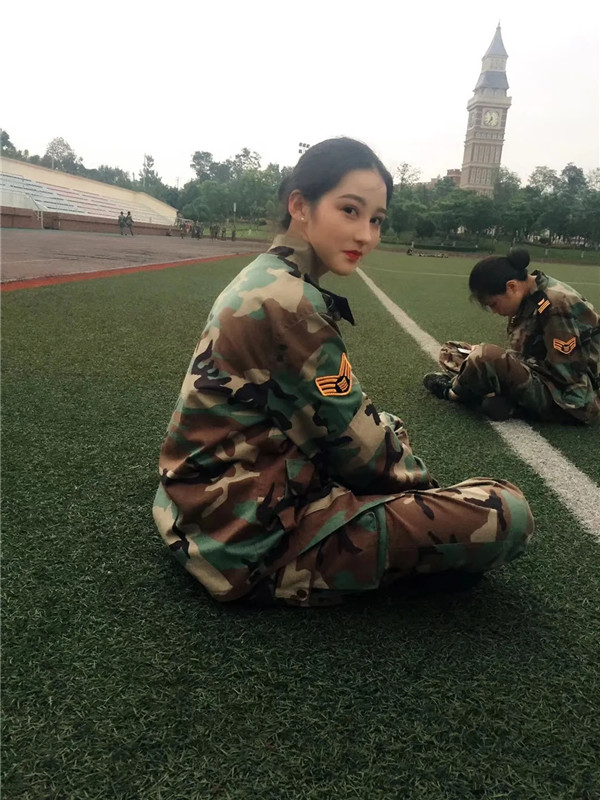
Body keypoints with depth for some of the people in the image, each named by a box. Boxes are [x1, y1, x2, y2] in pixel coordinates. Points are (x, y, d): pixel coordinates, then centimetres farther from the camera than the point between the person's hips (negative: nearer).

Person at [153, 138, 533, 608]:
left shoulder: (265, 277, 7)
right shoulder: (289, 301, -22)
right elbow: (357, 446, -14)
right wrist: (419, 480, 4)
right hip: (256, 539, -10)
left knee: (389, 428, 27)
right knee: (506, 512, -14)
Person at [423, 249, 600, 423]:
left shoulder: (559, 306, -22)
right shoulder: (527, 297, 4)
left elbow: (563, 374, -24)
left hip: (567, 400, -10)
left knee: (487, 358, -32)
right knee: (450, 350, 12)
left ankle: (454, 391, -4)